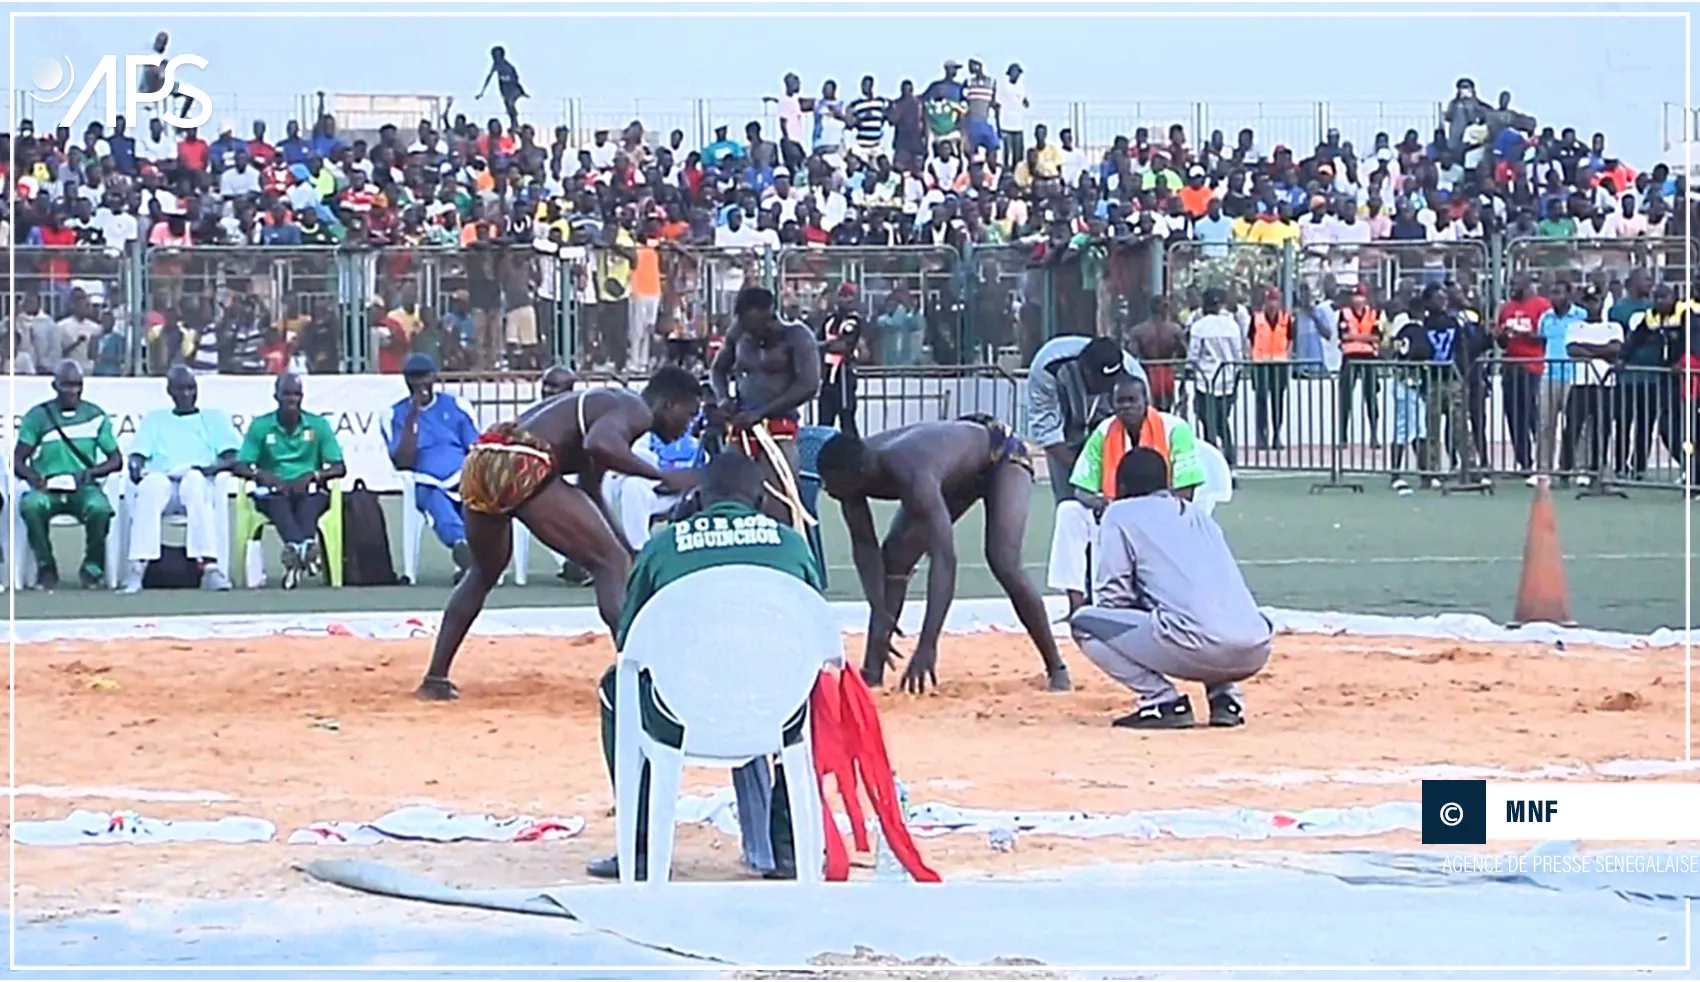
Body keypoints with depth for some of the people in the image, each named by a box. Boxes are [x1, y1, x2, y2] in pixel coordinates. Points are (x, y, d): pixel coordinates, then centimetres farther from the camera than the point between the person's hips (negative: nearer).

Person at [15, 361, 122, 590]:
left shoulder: (95, 416, 7)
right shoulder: (38, 416, 5)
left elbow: (115, 460, 7)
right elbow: (18, 461, 3)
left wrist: (91, 472, -14)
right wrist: (32, 476, -20)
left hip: (83, 487, 0)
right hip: (47, 488, 0)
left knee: (100, 507, -35)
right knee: (30, 505, -36)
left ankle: (93, 567, -9)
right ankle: (45, 567, -13)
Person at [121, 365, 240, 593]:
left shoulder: (214, 418, 25)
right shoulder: (154, 419, 29)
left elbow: (233, 458, 10)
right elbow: (138, 455, 16)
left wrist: (214, 467, -13)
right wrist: (135, 467, -9)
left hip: (199, 482, -1)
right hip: (162, 481, 1)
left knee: (194, 480, -40)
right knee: (152, 484, -37)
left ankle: (209, 566, -51)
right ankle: (137, 568, -47)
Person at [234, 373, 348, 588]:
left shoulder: (318, 425, 8)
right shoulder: (260, 426, 7)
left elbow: (339, 468, 3)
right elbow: (239, 466, 1)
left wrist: (312, 475, -17)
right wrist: (261, 474, -21)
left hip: (309, 491, 1)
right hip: (273, 493, -1)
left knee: (313, 491, -36)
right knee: (275, 496, -37)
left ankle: (295, 548, -63)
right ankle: (304, 546, -65)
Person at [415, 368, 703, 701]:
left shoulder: (608, 405, 31)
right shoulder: (636, 412, 3)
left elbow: (589, 494, 39)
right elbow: (598, 444, -21)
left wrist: (626, 550, 45)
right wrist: (663, 477, -15)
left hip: (480, 461, 10)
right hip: (522, 466, -10)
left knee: (484, 573, 32)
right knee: (612, 564, -4)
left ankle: (435, 679, 34)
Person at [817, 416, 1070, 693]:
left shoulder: (912, 475, -46)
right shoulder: (854, 467, -26)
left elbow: (943, 557, -51)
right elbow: (864, 546, -17)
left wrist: (927, 646, -57)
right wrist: (880, 614, -29)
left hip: (1001, 455, -7)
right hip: (954, 474, 7)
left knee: (1004, 564, -22)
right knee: (894, 559, -5)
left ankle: (1056, 668, -7)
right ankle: (873, 670, 1)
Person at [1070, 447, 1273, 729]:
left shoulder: (1120, 514, 12)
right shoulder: (1198, 514, 29)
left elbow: (1113, 597, 6)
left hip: (1199, 646, -6)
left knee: (1084, 623, 10)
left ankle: (1163, 701, -1)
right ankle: (1225, 696, 17)